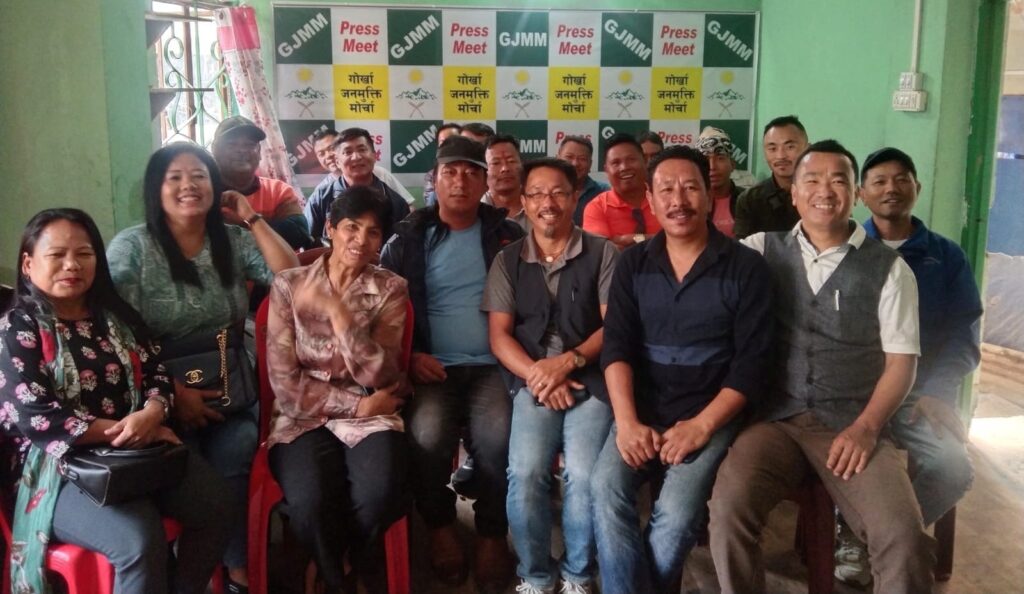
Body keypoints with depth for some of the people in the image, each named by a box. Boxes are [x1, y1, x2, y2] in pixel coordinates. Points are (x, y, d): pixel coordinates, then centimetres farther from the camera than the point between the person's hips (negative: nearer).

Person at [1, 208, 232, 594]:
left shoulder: (116, 316, 13)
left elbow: (157, 375, 9)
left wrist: (150, 416, -16)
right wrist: (123, 429, -16)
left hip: (140, 451, 6)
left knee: (213, 501, -16)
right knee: (140, 541, -30)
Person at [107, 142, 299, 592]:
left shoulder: (234, 241, 11)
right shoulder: (131, 247, 0)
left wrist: (252, 219, -2)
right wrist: (172, 392, -14)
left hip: (231, 392, 3)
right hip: (162, 396, -2)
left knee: (230, 454, -27)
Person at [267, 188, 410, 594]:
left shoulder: (390, 289, 3)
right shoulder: (289, 285, 0)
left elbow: (380, 376, -9)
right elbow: (284, 382, -5)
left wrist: (336, 311, -18)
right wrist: (357, 404, -11)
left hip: (370, 417, 1)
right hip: (303, 418, -1)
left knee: (380, 495, -30)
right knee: (310, 502, -31)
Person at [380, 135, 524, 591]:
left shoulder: (508, 236, 10)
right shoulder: (406, 240, 9)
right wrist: (409, 356, -7)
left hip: (494, 366, 0)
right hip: (432, 368, 0)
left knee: (496, 436, -30)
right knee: (426, 434, -30)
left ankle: (493, 534, -4)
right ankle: (440, 526, -1)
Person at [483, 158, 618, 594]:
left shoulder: (602, 253, 6)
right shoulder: (508, 260, 11)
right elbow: (498, 335, 5)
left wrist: (568, 362, -15)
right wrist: (536, 374, -11)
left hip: (589, 378, -1)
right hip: (530, 380, 1)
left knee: (584, 474, -22)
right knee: (525, 474, -22)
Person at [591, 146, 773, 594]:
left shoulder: (746, 268, -2)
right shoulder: (633, 264, 7)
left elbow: (751, 363, -6)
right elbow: (616, 346, -2)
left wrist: (701, 424, -17)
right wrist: (626, 421, -16)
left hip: (711, 414, -2)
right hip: (643, 410, 3)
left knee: (677, 511, -25)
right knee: (605, 487, -24)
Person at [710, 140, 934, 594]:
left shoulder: (889, 269, 6)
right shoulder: (762, 250, 9)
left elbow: (901, 360, 4)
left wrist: (866, 427, -8)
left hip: (853, 427, 0)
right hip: (776, 419, 0)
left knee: (903, 536, -24)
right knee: (729, 508, -28)